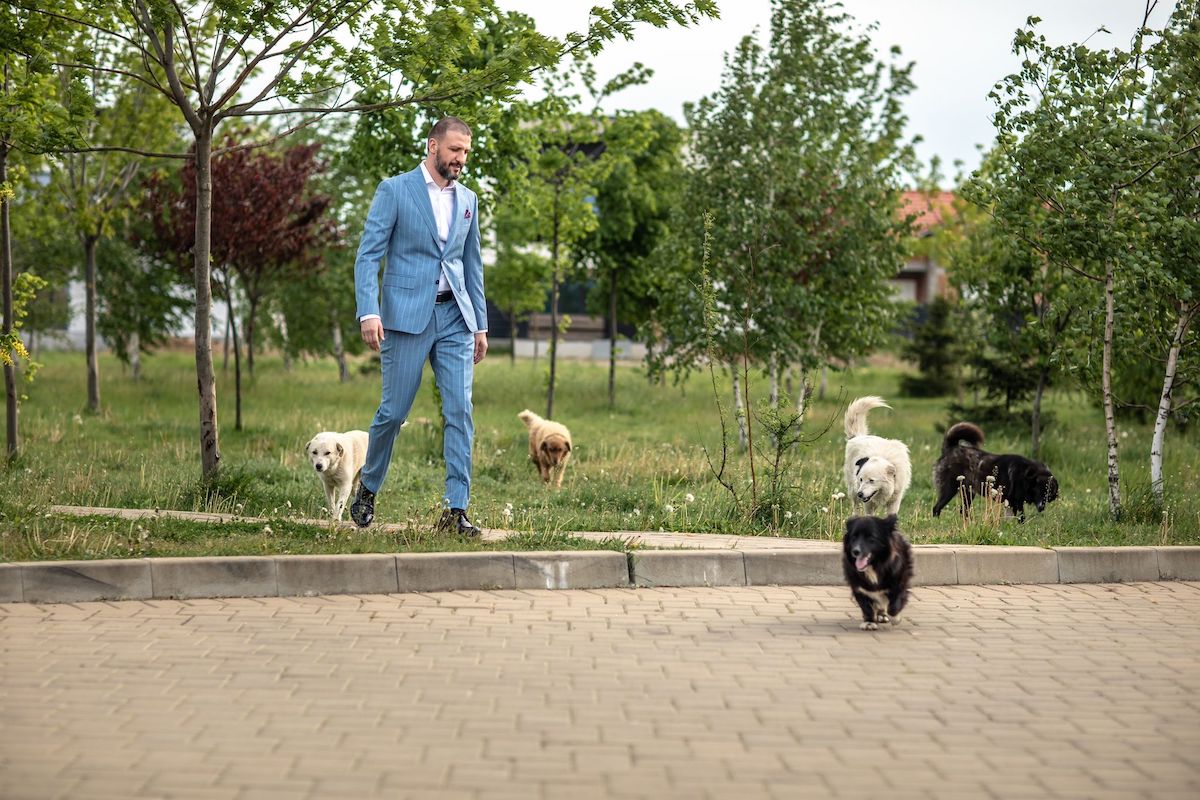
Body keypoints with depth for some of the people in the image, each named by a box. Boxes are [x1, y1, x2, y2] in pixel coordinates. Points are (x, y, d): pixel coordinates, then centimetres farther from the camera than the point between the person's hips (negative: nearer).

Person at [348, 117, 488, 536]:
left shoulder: (467, 199, 14)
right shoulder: (395, 190, -2)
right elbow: (368, 254, -7)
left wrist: (480, 325, 13)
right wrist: (369, 312, -18)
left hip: (455, 317, 4)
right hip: (407, 316, -4)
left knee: (460, 412, -5)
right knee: (393, 411, 1)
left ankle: (456, 510, -3)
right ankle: (368, 488, 25)